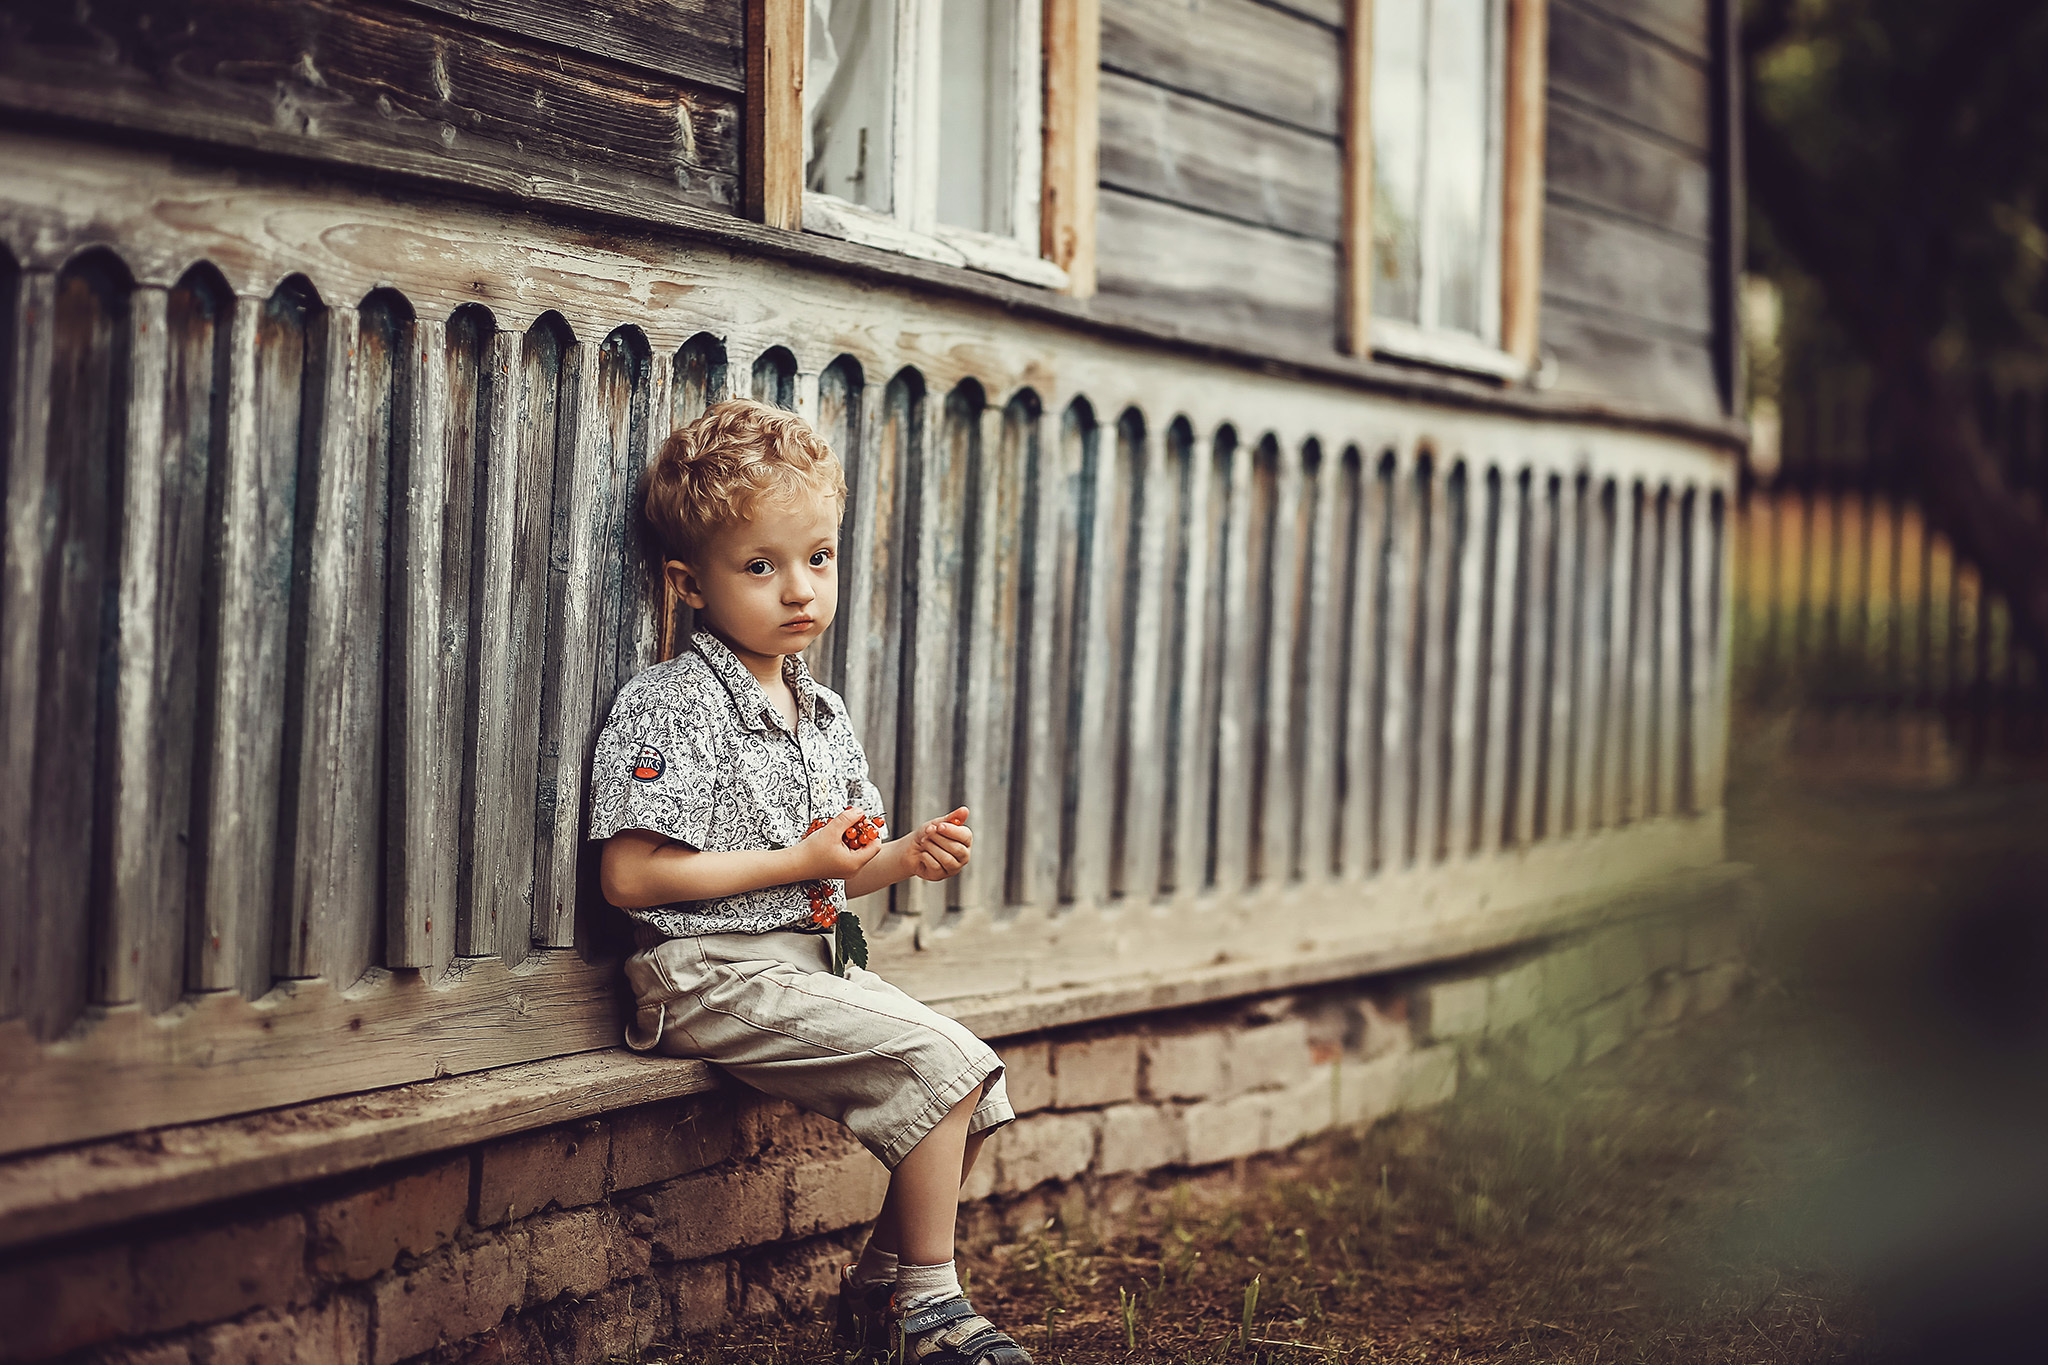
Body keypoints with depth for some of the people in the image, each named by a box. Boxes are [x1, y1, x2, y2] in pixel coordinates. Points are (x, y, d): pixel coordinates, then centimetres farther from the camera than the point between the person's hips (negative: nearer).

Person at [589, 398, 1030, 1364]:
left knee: (979, 1077, 1)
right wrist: (800, 864, -17)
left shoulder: (822, 714, 13)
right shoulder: (673, 706, -13)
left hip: (812, 961, 9)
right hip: (718, 976, -9)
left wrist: (906, 858, -1)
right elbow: (632, 878, -19)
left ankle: (879, 1282, 13)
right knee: (938, 1064, -18)